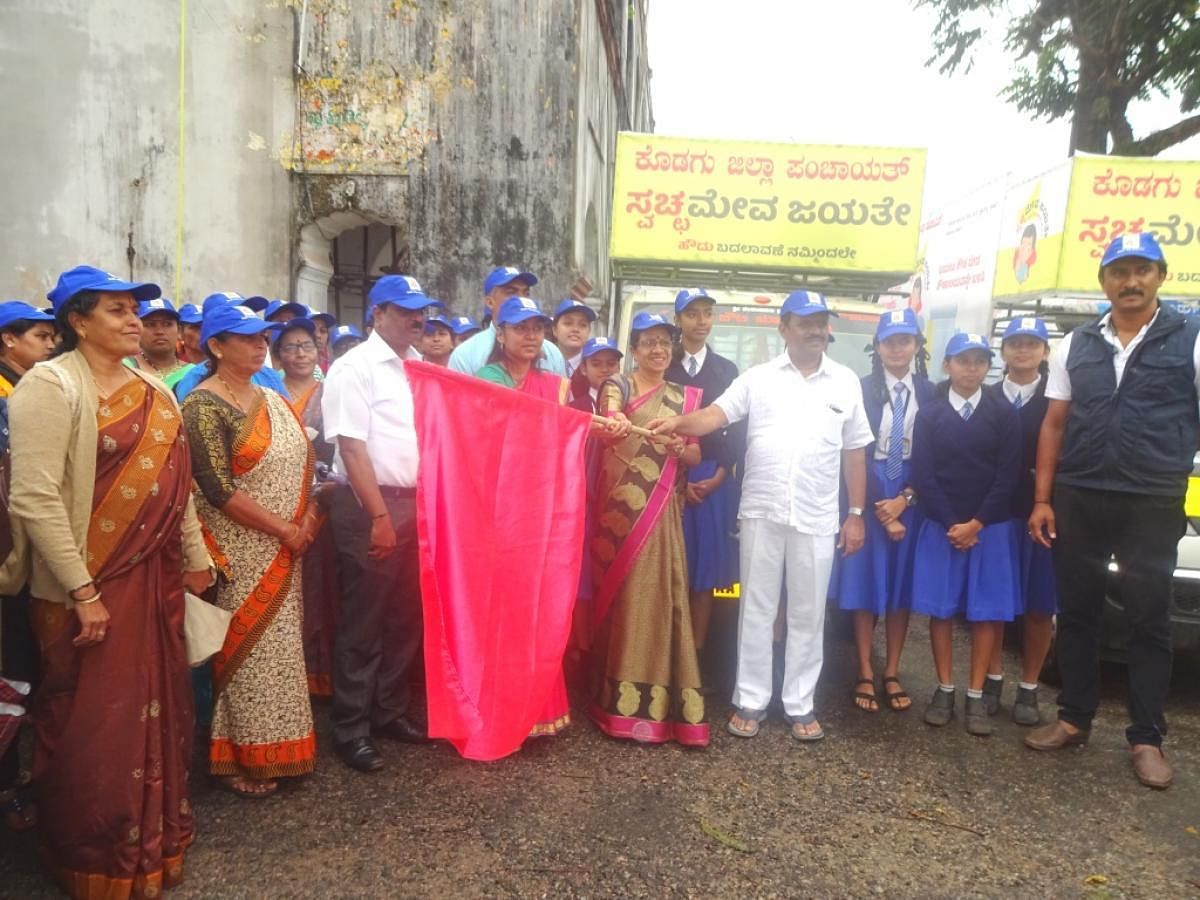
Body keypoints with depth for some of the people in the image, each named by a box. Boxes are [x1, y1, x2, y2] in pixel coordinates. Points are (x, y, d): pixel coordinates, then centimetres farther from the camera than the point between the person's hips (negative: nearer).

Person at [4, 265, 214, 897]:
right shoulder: (51, 385, -13)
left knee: (156, 708, 16)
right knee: (95, 724, 7)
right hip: (89, 585, -6)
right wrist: (82, 592, -20)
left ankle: (152, 838, 36)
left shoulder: (153, 391, 9)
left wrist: (195, 559, 14)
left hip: (153, 577, 6)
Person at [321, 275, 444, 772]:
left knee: (405, 616, 15)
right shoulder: (354, 367, -9)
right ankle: (351, 730, 17)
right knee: (362, 622, 3)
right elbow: (352, 449, -15)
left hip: (416, 503, 7)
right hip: (368, 507, -7)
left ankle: (392, 711, 31)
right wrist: (380, 517, -18)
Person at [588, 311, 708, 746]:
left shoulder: (684, 397, 14)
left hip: (662, 513, 3)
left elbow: (696, 455, 11)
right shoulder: (617, 386, 1)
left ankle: (654, 700, 10)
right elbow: (607, 422, -21)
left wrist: (679, 449, -11)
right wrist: (615, 427, -44)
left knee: (657, 595, 1)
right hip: (619, 507, -3)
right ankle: (617, 700, 10)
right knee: (616, 595, -1)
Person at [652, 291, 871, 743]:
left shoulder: (846, 381, 6)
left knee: (807, 614, 10)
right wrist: (678, 423, -30)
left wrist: (856, 514, 7)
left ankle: (800, 703, 25)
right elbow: (715, 415, -9)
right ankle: (750, 700, 21)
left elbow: (854, 452, 9)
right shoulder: (757, 377, 3)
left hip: (817, 518, 1)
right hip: (761, 512, -1)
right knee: (756, 609, 8)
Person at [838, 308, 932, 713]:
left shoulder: (930, 393, 3)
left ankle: (892, 673, 18)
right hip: (868, 493, -2)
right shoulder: (862, 390, -5)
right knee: (865, 583, 2)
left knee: (902, 584, 8)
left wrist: (905, 499, -9)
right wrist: (879, 508, -11)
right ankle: (865, 675, 12)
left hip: (912, 495, 2)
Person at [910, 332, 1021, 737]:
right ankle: (944, 689, 16)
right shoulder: (929, 414, 4)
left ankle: (976, 696, 12)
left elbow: (1008, 476, -2)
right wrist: (950, 523, -11)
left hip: (990, 526, 0)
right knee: (940, 609, 3)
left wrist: (977, 523, -11)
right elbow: (922, 476, -2)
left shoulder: (1004, 414, 3)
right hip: (940, 526, 0)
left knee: (987, 611, 3)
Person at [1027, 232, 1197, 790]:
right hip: (1077, 500, 3)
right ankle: (1074, 718, 24)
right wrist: (1042, 499, 2)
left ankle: (1146, 739, 19)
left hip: (1153, 506, -2)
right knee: (1077, 614, 11)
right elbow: (1054, 425, 8)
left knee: (1148, 623, 7)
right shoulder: (1076, 346, 8)